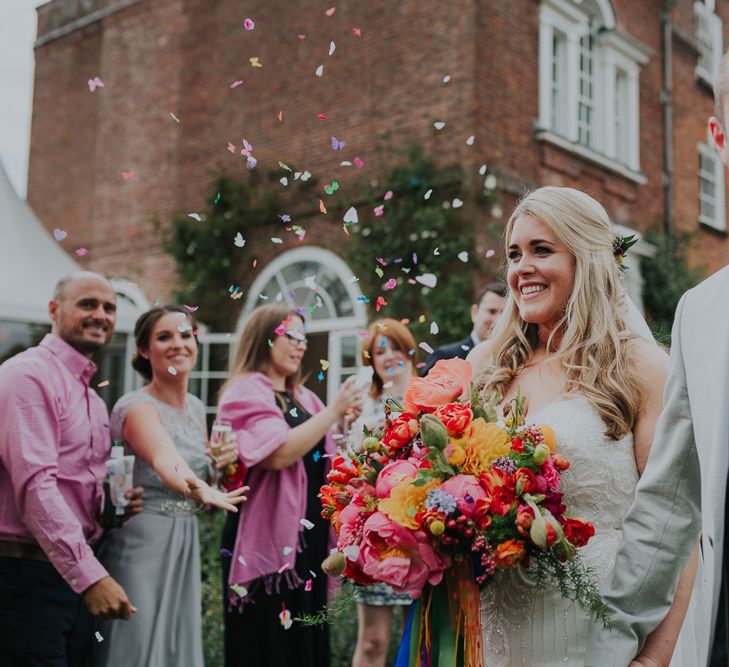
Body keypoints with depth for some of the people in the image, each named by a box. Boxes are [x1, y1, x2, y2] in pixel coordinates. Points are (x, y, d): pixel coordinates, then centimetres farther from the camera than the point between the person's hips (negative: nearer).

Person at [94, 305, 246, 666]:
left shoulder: (196, 407, 8)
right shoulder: (137, 406, -15)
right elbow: (166, 461, -36)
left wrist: (220, 463, -1)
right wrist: (199, 490, -55)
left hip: (184, 544, 7)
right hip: (142, 544, -7)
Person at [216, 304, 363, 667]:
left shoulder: (302, 397, 15)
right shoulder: (246, 391, -8)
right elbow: (278, 454, -23)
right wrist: (333, 410, -17)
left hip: (308, 537, 8)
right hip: (267, 537, -7)